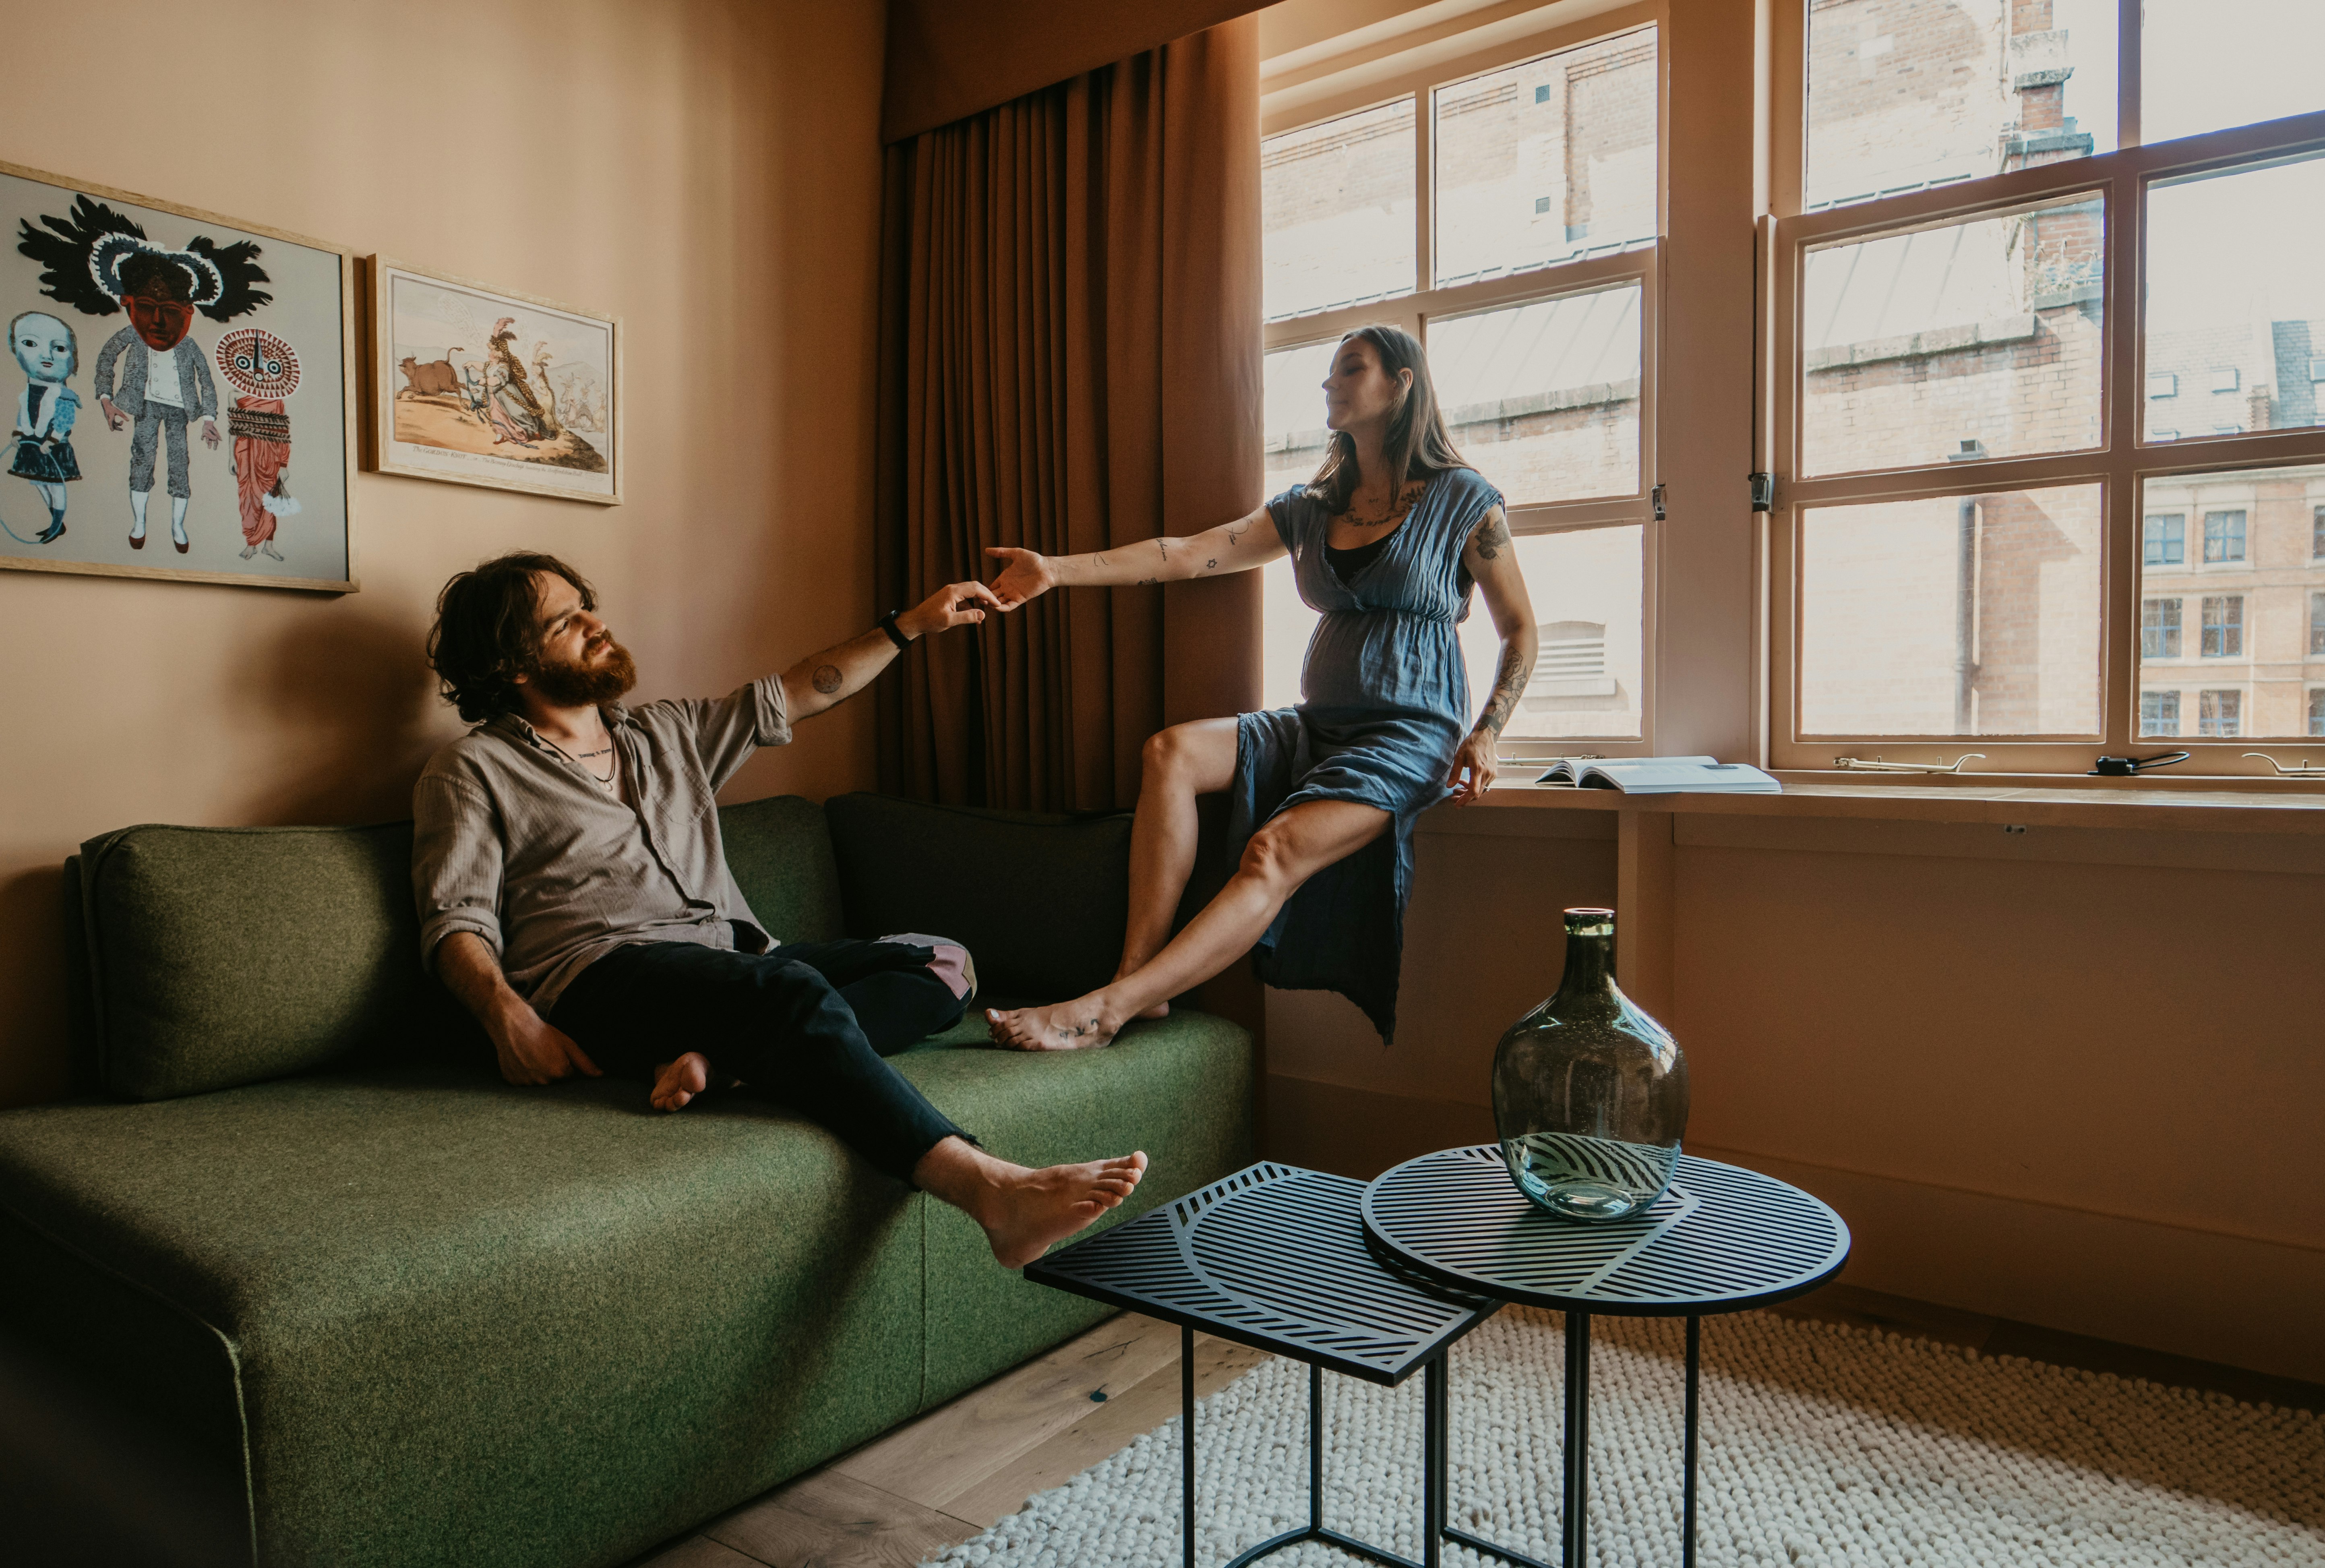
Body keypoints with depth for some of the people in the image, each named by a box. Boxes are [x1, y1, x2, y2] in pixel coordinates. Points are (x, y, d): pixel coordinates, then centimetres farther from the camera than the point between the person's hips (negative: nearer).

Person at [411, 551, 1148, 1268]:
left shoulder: (665, 734, 26)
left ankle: (721, 1057, -31)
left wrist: (910, 625, 25)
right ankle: (990, 1189, -45)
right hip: (601, 975, -7)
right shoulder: (472, 771, 10)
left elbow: (794, 695, 29)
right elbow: (456, 922, 0)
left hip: (729, 961, 7)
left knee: (943, 965, -9)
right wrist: (508, 1017, -20)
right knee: (790, 991, -37)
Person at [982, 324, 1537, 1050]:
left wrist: (1485, 734, -10)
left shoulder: (1462, 499, 3)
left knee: (1276, 851, -29)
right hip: (1316, 725, 6)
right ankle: (1138, 978, -25)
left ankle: (1106, 1008, -35)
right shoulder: (1311, 507, 15)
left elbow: (1520, 629, 6)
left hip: (1410, 732, -5)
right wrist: (1059, 569, -4)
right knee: (1172, 752, -20)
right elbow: (1193, 554, 5)